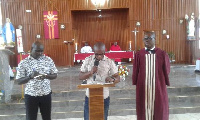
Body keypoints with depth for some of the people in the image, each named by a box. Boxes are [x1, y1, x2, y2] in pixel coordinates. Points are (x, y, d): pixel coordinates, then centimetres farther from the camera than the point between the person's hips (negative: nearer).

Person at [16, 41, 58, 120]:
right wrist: (30, 76, -25)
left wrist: (46, 76, -18)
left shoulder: (48, 60, -2)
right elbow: (19, 81, -8)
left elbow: (55, 75, 3)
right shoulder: (23, 63, -8)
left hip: (46, 94, 2)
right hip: (31, 96, -2)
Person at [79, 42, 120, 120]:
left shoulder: (109, 62, -3)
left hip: (104, 97, 0)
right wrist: (90, 72, -19)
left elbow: (117, 78, -2)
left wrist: (112, 79, -26)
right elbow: (80, 77, 0)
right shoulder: (88, 60, -1)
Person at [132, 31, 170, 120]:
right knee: (144, 111, 10)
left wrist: (166, 84, 9)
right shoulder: (138, 55, -1)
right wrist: (136, 85, 8)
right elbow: (135, 72, 5)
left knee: (159, 112, 10)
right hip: (143, 88, 1)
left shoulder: (162, 54, -2)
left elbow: (166, 71, 5)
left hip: (158, 88, 0)